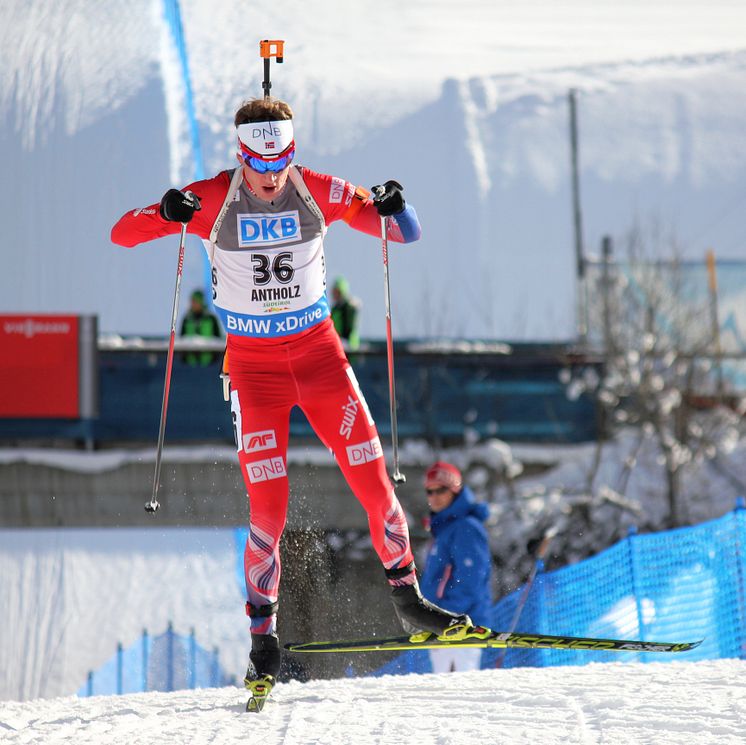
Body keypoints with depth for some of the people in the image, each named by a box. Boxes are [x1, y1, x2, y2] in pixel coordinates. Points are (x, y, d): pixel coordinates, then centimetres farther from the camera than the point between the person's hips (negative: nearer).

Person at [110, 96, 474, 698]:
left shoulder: (318, 192, -6)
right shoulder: (213, 200, -10)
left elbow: (407, 232, -1)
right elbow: (122, 234, -12)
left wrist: (394, 209, -25)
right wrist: (165, 214, -33)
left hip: (318, 349, 2)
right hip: (253, 363, -2)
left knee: (373, 477, -3)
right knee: (268, 506, -9)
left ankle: (408, 597, 14)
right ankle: (264, 632, 4)